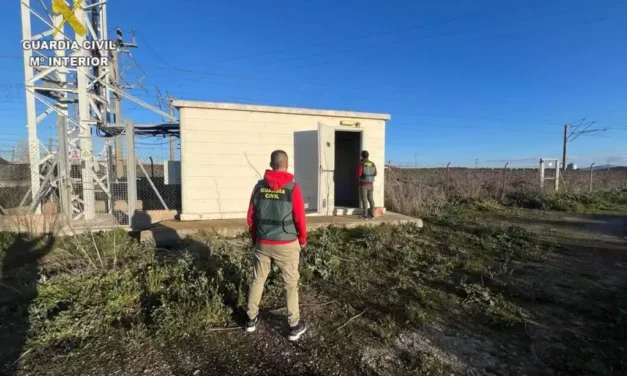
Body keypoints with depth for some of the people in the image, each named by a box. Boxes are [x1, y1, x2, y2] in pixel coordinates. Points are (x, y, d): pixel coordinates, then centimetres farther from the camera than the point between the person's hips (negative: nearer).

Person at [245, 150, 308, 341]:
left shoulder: (259, 186, -2)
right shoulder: (292, 187, -13)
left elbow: (251, 216, 3)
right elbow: (300, 218, -11)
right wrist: (302, 240, 5)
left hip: (262, 243, 3)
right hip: (286, 244, -3)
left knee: (257, 280, 18)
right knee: (291, 284, 10)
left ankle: (252, 319, 31)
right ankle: (295, 326, 19)